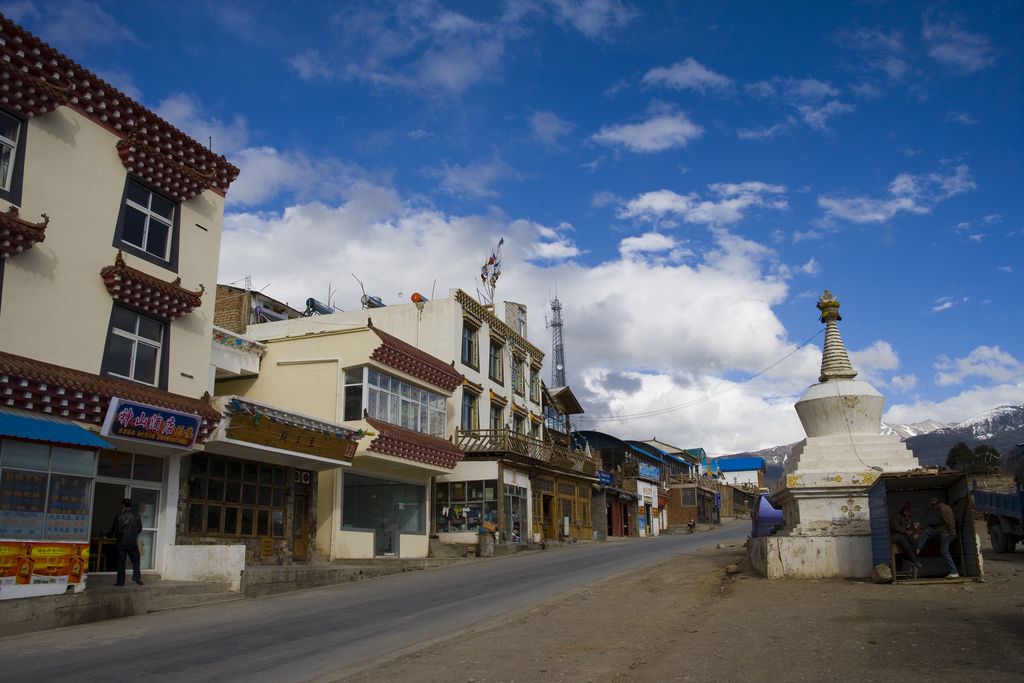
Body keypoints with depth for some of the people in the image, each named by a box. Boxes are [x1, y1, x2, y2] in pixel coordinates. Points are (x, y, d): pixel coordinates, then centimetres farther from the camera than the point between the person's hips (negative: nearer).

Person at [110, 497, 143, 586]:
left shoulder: (119, 516, -7)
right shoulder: (136, 516, -2)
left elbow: (114, 530, -3)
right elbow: (139, 529, 3)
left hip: (121, 542, -1)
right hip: (132, 542, 1)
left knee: (121, 562, 5)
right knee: (136, 559, 12)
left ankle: (120, 581, 5)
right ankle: (136, 576, -7)